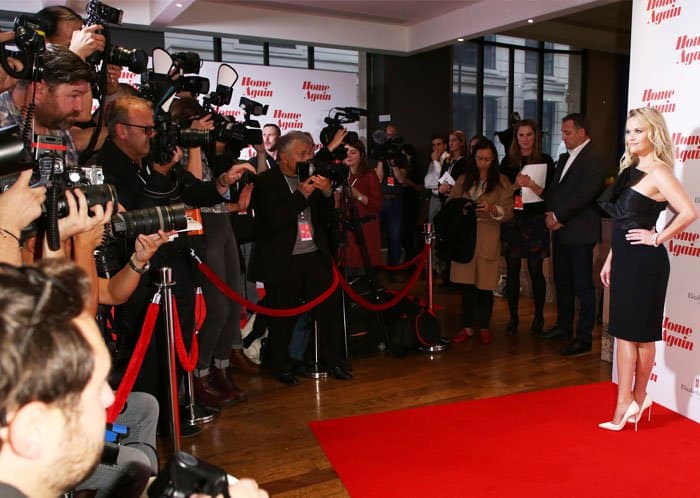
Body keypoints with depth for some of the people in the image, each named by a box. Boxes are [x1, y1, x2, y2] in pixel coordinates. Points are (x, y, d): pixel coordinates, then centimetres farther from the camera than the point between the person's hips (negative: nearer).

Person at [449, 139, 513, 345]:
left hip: (488, 238, -2)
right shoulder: (464, 179, 12)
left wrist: (492, 209, -22)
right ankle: (468, 327, 14)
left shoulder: (501, 181, 4)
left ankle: (484, 327, 17)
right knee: (467, 283, 3)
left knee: (485, 284, 1)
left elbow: (508, 211, -4)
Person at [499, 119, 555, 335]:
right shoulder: (508, 161, 9)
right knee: (512, 271, 3)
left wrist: (532, 185, -18)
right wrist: (516, 184, -12)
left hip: (536, 220, -2)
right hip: (512, 220, 2)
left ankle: (538, 317, 16)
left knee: (536, 271, 1)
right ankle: (513, 318, 12)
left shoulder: (545, 161, 3)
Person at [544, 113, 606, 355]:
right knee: (562, 281, 16)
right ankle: (564, 325, 29)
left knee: (583, 285, -3)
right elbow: (554, 189, 15)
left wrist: (558, 216, -14)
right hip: (560, 229, 9)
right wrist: (550, 215, -1)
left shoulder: (593, 159, -11)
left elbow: (583, 195, -19)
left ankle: (584, 337, 4)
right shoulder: (564, 158, 17)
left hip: (580, 232, -9)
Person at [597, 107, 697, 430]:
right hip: (624, 260, 9)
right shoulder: (631, 170, 13)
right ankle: (625, 404, 19)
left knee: (640, 332, 3)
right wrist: (610, 260, 15)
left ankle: (638, 398, 18)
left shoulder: (658, 172, -12)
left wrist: (657, 239, -15)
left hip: (644, 262, -8)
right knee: (624, 331, 11)